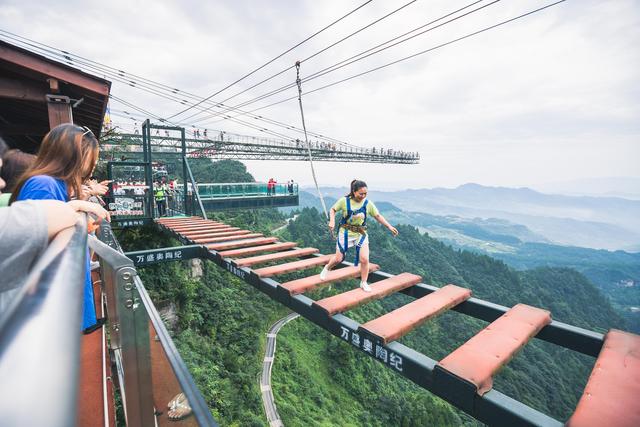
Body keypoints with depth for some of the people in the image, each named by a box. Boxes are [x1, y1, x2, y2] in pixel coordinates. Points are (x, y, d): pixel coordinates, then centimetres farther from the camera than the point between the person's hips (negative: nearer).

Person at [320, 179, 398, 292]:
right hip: (346, 232, -2)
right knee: (338, 258, 4)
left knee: (364, 259, -6)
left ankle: (364, 283, 17)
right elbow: (333, 209, 1)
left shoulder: (368, 203, -5)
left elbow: (378, 216, 4)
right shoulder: (344, 201, -12)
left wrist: (389, 226, -3)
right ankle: (327, 268, 38)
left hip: (361, 234, 2)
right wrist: (332, 221, -15)